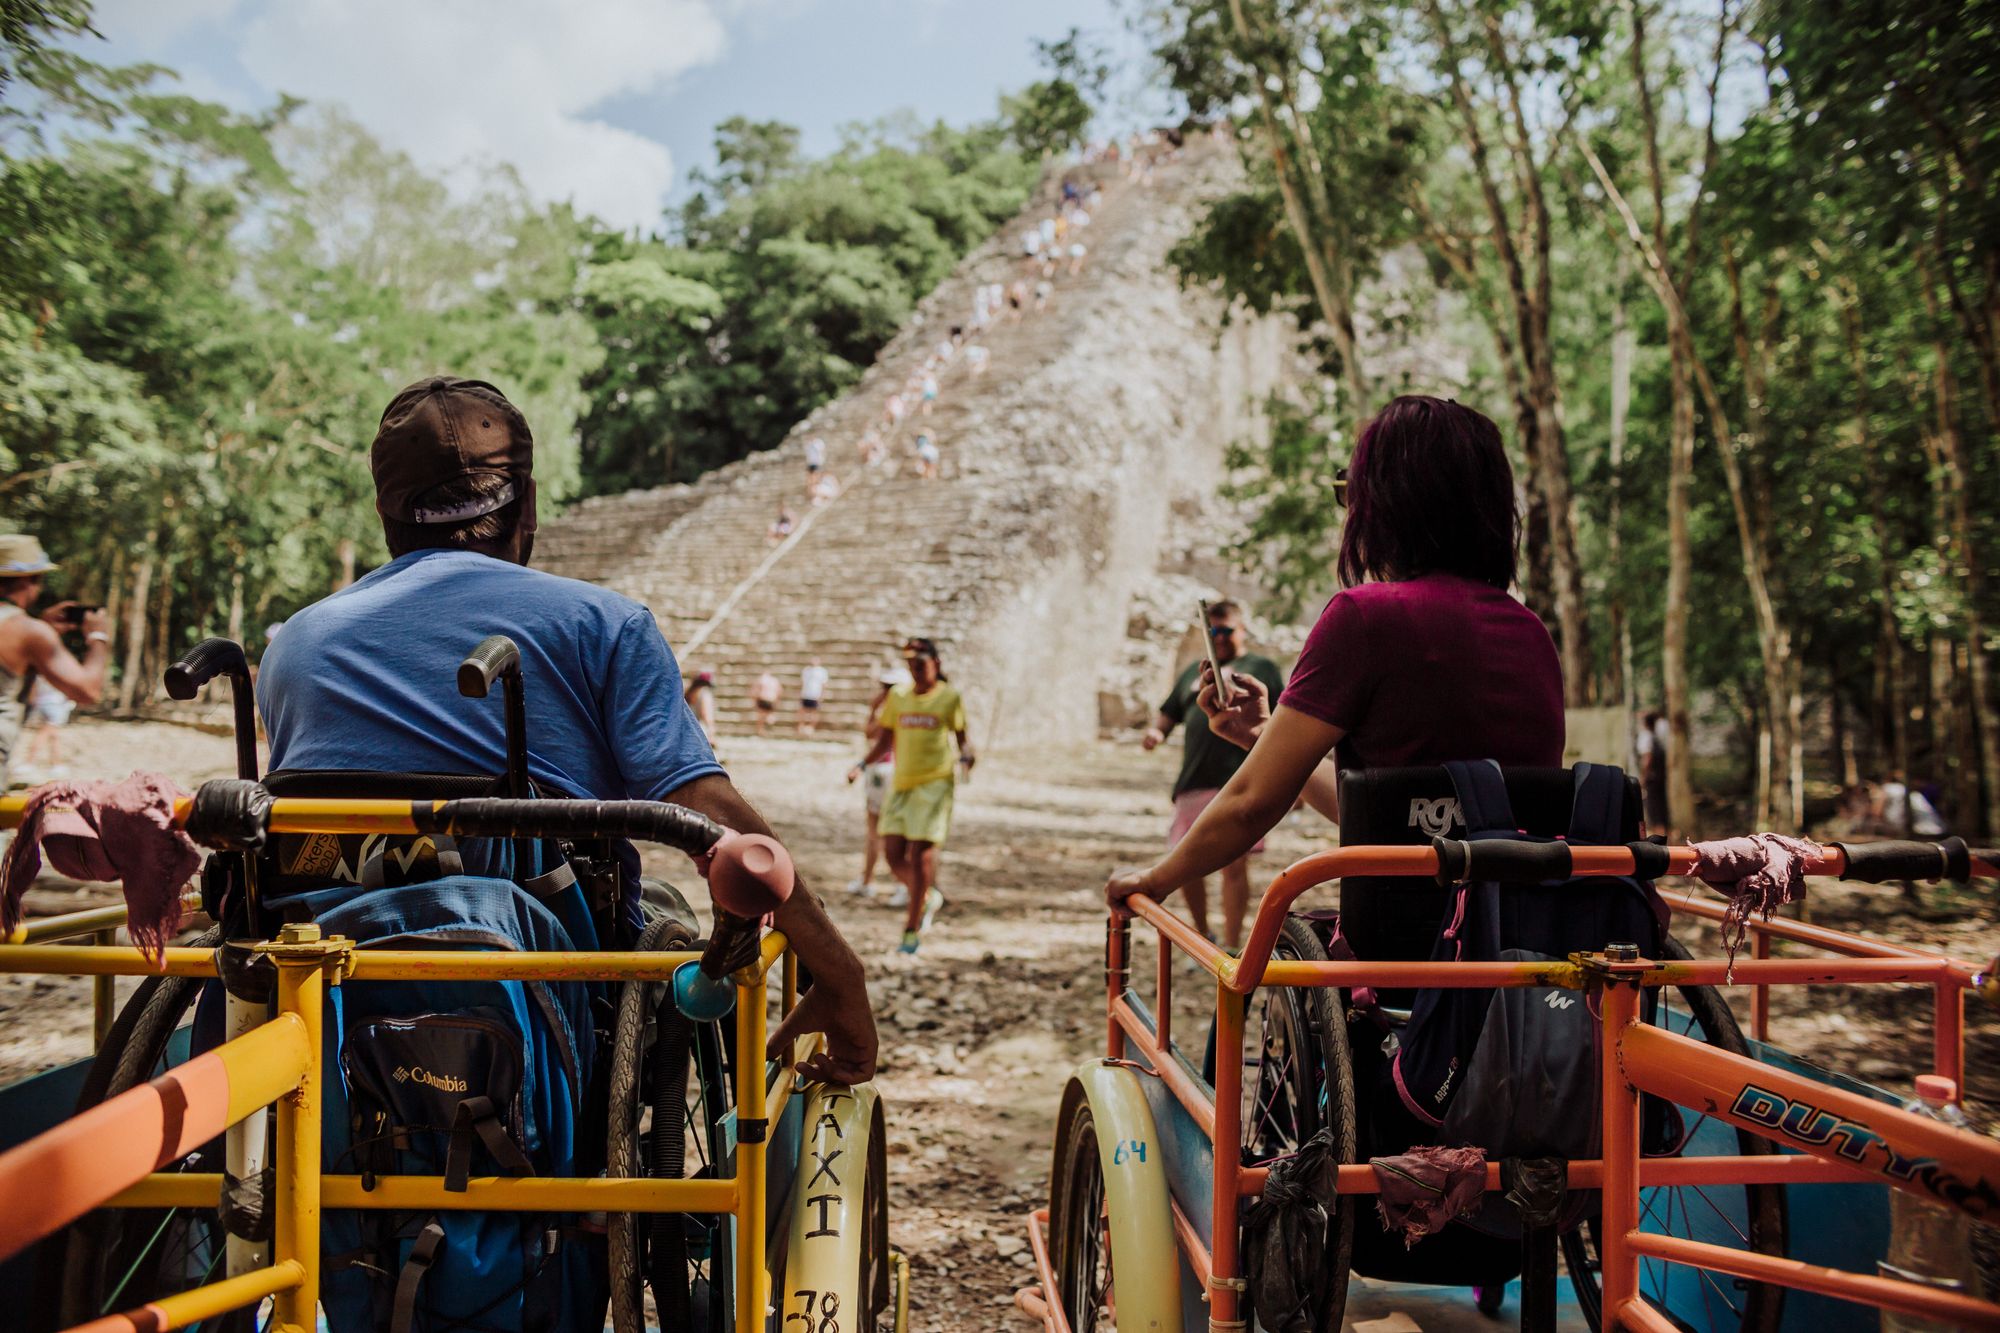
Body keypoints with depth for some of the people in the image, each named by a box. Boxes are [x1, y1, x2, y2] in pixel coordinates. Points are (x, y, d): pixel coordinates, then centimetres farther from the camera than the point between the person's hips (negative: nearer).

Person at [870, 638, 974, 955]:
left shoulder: (949, 696, 1)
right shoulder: (898, 696, 10)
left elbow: (961, 734, 8)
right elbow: (876, 735, 15)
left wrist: (966, 755, -12)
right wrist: (876, 715, -5)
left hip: (935, 782, -4)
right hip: (901, 783, 5)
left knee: (920, 852, -8)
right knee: (893, 853, -1)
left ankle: (912, 930, 1)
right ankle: (927, 897, 27)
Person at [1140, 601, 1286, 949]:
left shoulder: (1262, 668, 9)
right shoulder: (1195, 670, 21)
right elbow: (1170, 713, 23)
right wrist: (1156, 731, -1)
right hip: (1194, 783, 5)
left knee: (1234, 865, -5)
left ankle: (1232, 946, 4)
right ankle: (1202, 935, 26)